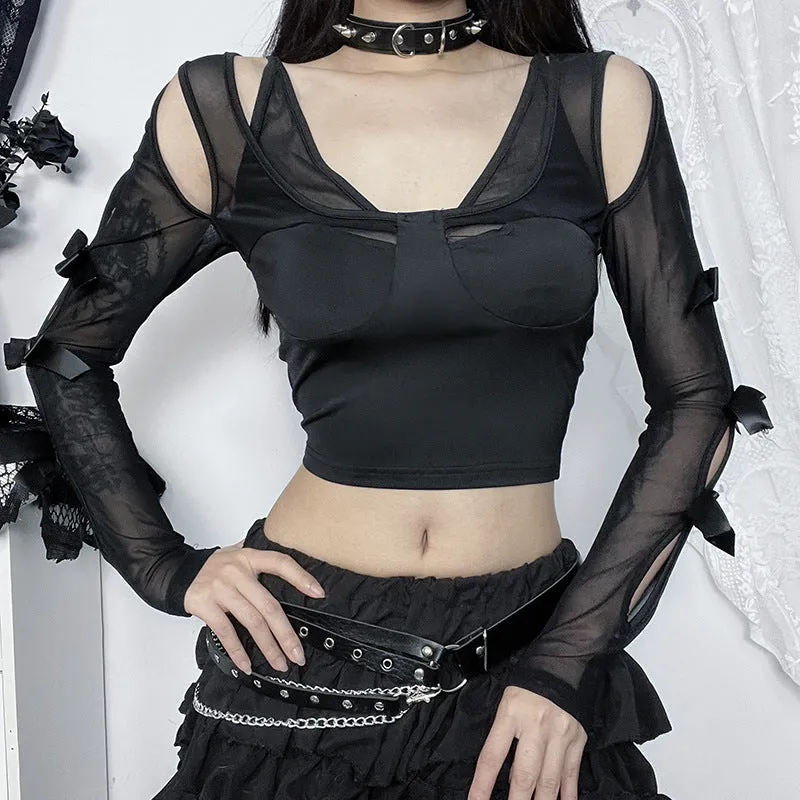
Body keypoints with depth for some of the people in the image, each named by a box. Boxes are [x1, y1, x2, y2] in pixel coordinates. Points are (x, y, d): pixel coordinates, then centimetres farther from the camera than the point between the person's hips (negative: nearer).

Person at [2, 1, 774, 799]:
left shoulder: (604, 102, -4)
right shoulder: (224, 109, -4)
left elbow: (698, 399, -3)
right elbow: (69, 353, 6)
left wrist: (571, 658, -8)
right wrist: (165, 569, -2)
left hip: (527, 653, 1)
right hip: (301, 662, 0)